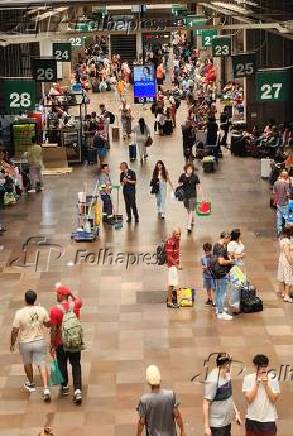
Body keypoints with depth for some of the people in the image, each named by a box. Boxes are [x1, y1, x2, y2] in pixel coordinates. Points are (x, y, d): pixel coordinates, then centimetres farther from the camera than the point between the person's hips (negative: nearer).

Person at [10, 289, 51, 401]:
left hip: (25, 343, -1)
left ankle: (31, 384, 42)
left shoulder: (19, 313, -19)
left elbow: (15, 331, -14)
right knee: (42, 364, 6)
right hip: (40, 341, 1)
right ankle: (46, 389, -8)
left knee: (27, 364, 23)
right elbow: (48, 324, 4)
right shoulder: (41, 310, -11)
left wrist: (12, 344, 0)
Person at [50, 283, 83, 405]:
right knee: (76, 365, 5)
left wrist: (52, 346, -5)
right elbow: (79, 300, 21)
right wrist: (70, 293, 20)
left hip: (61, 343, -2)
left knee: (62, 365, 17)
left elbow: (54, 330, -13)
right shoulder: (75, 305, -6)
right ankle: (77, 390, -7)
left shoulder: (55, 310, -16)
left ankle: (65, 387, 32)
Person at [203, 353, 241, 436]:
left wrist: (236, 412, 12)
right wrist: (206, 426, -21)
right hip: (217, 423, -8)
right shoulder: (212, 380, -21)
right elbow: (206, 403, -20)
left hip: (227, 421, 8)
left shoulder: (227, 375, 2)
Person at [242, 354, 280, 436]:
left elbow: (274, 400, -9)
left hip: (269, 420, -1)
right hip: (252, 419, 1)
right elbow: (249, 399, -12)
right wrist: (257, 383, -19)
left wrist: (266, 384, -18)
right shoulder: (248, 378, -6)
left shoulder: (273, 378, -6)